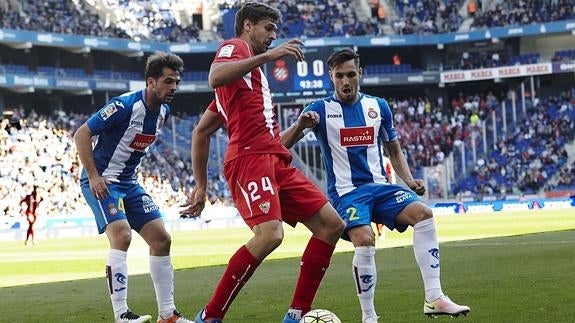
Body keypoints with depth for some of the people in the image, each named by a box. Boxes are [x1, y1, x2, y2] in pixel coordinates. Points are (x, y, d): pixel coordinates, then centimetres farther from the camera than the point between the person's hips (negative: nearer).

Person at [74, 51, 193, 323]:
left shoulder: (163, 112, 3)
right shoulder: (125, 106, -22)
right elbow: (81, 134, -21)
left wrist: (128, 173, 19)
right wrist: (94, 177, -24)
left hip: (129, 183, 9)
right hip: (102, 182, -8)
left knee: (161, 238, 4)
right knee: (122, 235, -26)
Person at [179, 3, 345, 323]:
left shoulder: (251, 69, 31)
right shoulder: (234, 47, 5)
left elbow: (201, 132, 31)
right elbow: (215, 77, -23)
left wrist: (201, 185, 27)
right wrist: (267, 56, -24)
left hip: (275, 161, 10)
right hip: (251, 157, -10)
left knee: (331, 225, 4)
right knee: (270, 235, -28)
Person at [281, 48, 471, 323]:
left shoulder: (378, 106, 11)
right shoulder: (320, 109, -1)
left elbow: (394, 149, 21)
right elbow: (281, 145, -8)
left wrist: (409, 180, 4)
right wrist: (300, 125, -28)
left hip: (379, 187, 4)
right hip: (346, 193, -4)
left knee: (423, 214, -22)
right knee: (364, 240, -31)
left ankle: (434, 299, -21)